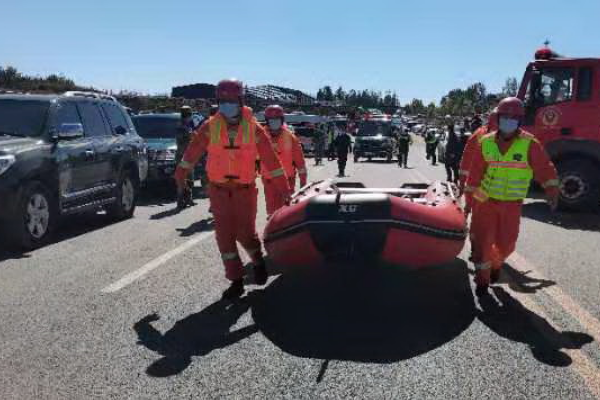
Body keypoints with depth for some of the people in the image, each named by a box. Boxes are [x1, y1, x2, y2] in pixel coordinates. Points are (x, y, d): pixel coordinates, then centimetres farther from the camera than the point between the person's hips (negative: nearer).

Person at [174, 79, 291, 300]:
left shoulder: (253, 129, -6)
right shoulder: (210, 127, -3)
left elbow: (271, 160, -4)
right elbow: (192, 152, 9)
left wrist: (284, 188, -4)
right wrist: (180, 174, 17)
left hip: (245, 190, -2)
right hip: (219, 191, 2)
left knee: (245, 233, 1)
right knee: (225, 235, 2)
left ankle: (258, 261, 34)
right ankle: (236, 280, 14)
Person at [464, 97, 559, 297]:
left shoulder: (529, 144, -10)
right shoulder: (485, 142, -5)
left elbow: (546, 169, -9)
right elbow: (475, 173, 2)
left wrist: (552, 191, -22)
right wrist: (471, 196, 5)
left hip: (512, 205, 0)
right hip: (486, 201, 1)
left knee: (506, 243, 9)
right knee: (482, 241, 1)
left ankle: (496, 264, 42)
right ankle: (482, 278, 19)